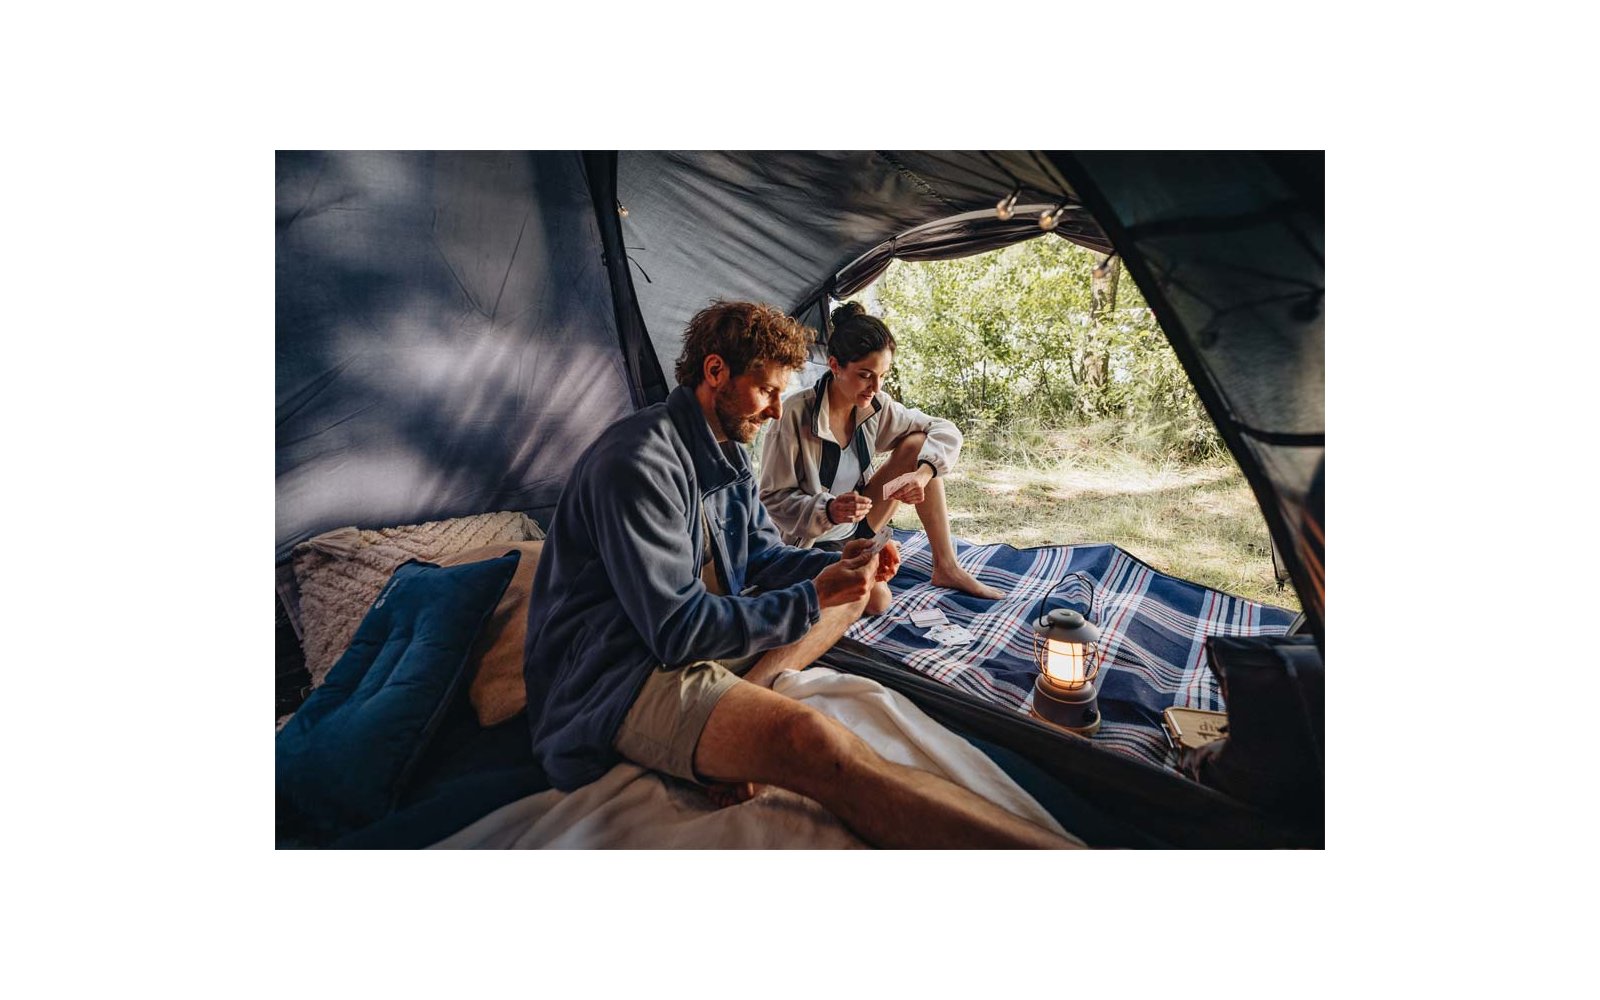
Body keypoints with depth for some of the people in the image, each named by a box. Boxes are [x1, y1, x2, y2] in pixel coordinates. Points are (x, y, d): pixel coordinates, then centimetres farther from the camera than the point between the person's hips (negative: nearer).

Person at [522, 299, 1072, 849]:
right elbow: (675, 630, -24)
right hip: (618, 674, -10)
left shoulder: (726, 452, 9)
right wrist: (813, 597, -18)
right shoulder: (639, 460, -21)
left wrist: (835, 565, -4)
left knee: (853, 593, 11)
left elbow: (764, 557, 16)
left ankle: (741, 707, -13)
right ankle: (1045, 850, -34)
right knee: (806, 739, -36)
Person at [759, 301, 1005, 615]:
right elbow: (773, 498, -19)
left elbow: (947, 432, -2)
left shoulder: (877, 406, -7)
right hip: (810, 541, -6)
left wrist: (924, 471, -23)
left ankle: (947, 568, -4)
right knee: (876, 598, -31)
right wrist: (828, 510, -37)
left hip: (856, 527, 6)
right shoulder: (797, 414, -24)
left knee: (918, 444, -9)